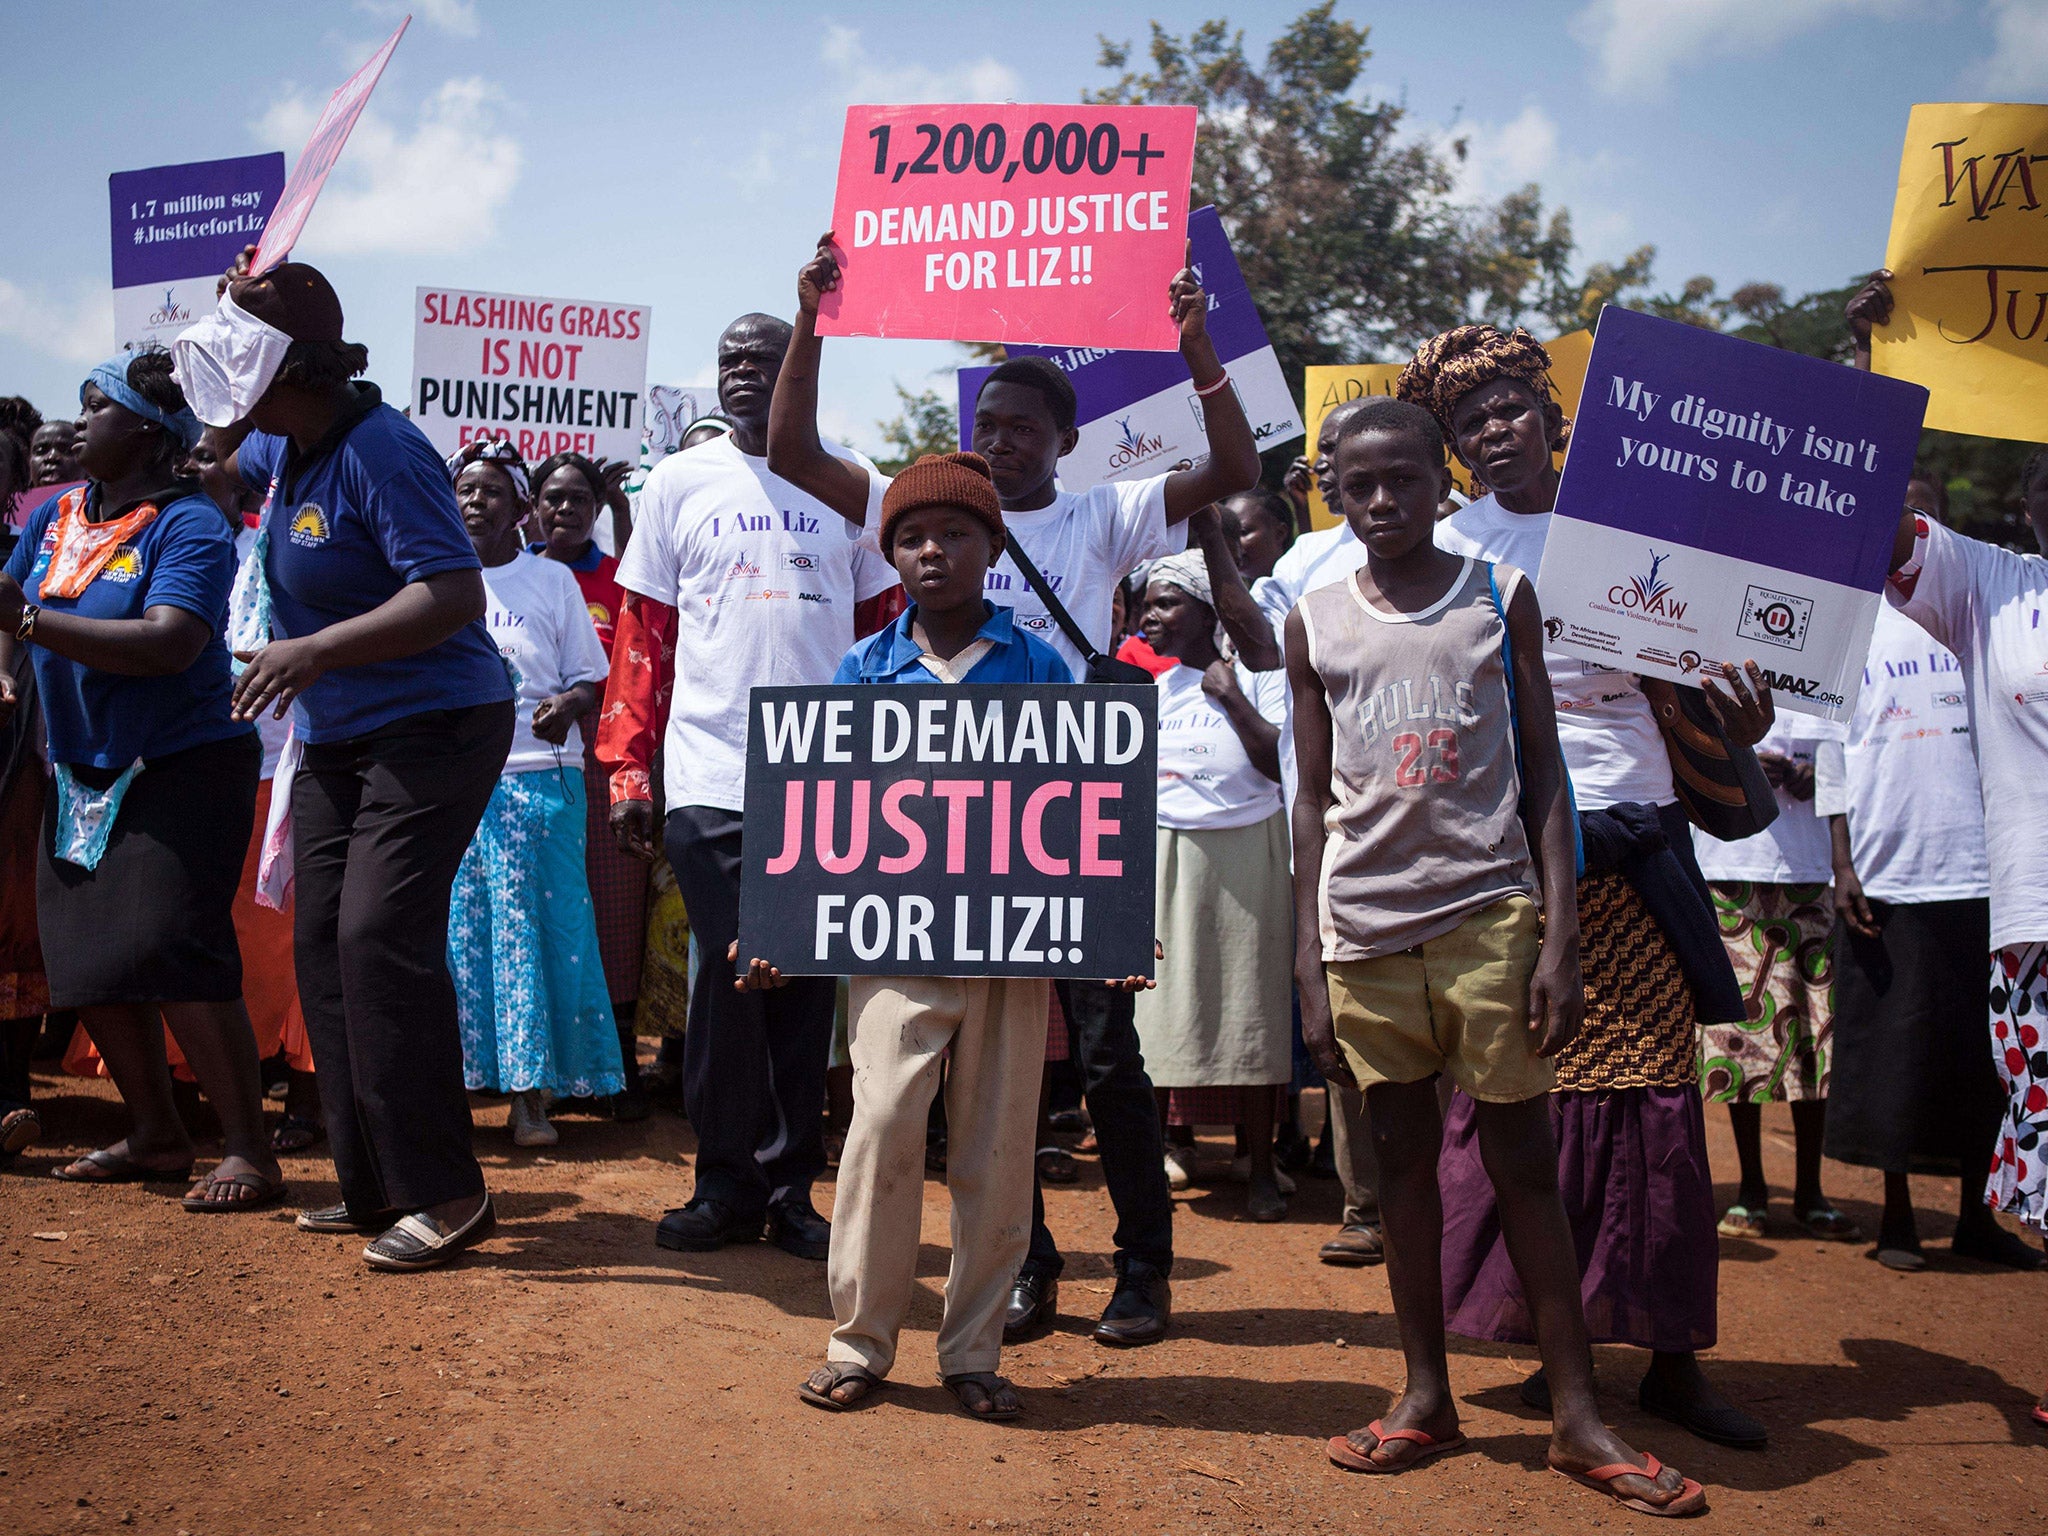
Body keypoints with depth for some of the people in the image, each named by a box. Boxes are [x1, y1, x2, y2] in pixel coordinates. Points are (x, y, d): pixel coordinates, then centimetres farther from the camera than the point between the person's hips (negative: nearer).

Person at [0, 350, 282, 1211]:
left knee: (172, 955, -16)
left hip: (184, 769, -8)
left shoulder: (187, 526, -14)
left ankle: (249, 1153, -9)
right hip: (85, 774, 8)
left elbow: (169, 644, -28)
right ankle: (156, 1137, 23)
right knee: (88, 961, 9)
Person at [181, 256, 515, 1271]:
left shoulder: (378, 452, -20)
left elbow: (453, 593, -28)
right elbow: (226, 447, 33)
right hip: (335, 739, 10)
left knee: (380, 938, -18)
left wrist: (318, 649, -33)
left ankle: (445, 1195, -11)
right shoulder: (284, 448, 7)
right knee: (322, 944, 8)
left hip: (432, 724, -10)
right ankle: (371, 1186, 16)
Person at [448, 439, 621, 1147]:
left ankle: (531, 1094, 1)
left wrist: (569, 704, -13)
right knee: (457, 930, -1)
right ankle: (457, 1084, 5)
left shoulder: (552, 580, 8)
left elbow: (590, 677, 8)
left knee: (539, 929, -4)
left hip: (539, 776, -1)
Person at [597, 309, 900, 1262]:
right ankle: (728, 1184, 12)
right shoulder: (679, 483, 8)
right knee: (726, 978, -2)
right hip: (708, 778, 0)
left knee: (805, 982, 5)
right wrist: (628, 769, 0)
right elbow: (641, 638, 7)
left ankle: (790, 1187, 16)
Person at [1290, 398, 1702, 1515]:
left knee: (1522, 1157, 1)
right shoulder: (1316, 625, 9)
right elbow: (1314, 802, 10)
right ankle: (1426, 1395, 19)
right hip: (1366, 922, 2)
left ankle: (1577, 1415, 8)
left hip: (1489, 909, -2)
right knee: (1404, 1152, 8)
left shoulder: (1502, 596, 5)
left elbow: (1543, 774, 4)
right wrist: (1308, 973, 5)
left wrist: (1561, 935, -6)